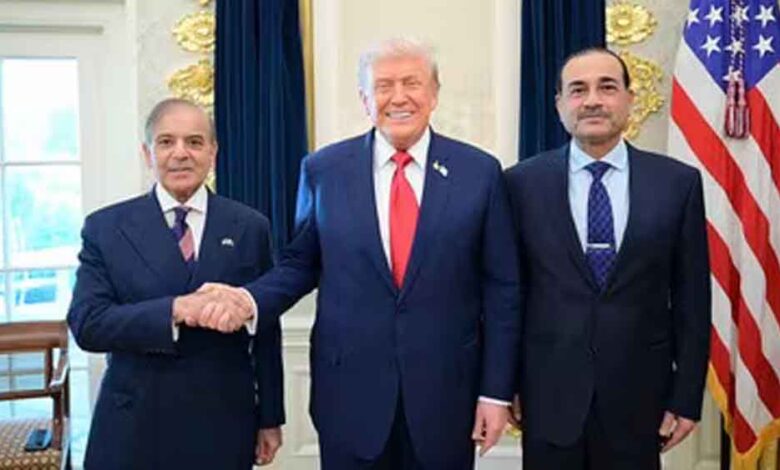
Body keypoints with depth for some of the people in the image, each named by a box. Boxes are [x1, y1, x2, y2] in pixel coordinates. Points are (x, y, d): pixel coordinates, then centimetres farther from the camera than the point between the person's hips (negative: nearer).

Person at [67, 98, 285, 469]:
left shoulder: (249, 227, 1)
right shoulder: (105, 228, -1)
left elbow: (266, 333, 4)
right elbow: (86, 324, -10)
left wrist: (270, 419, 6)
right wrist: (176, 310, -24)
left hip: (223, 427, 1)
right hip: (134, 429, 0)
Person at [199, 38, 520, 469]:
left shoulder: (479, 172, -2)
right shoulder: (323, 170, 1)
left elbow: (501, 288, -1)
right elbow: (300, 265, 7)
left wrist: (496, 390, -3)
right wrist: (248, 301, -12)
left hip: (446, 392, 0)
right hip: (349, 393, 1)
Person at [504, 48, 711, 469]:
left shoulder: (678, 182, -1)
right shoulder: (523, 183, -3)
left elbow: (691, 299, 1)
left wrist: (687, 397, 0)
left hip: (638, 392, 1)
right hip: (548, 392, 0)